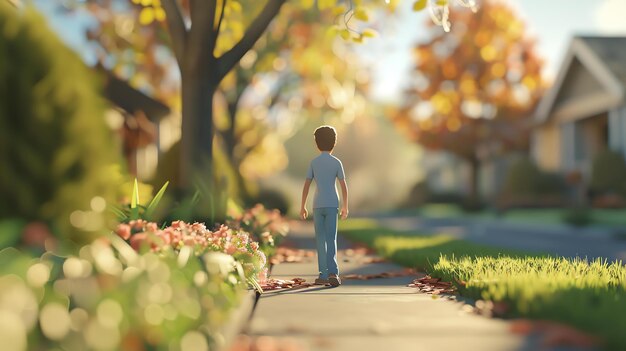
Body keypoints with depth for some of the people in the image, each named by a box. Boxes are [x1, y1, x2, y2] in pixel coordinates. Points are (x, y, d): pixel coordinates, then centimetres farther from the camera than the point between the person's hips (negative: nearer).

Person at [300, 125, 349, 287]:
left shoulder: (313, 162, 2)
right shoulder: (337, 162, 1)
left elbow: (306, 185, 1)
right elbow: (344, 186, -2)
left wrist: (303, 207, 6)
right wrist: (345, 207, 5)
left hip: (317, 205, 1)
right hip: (332, 205, -1)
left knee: (321, 240, 7)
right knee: (331, 239, -2)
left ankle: (323, 275, 6)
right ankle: (332, 272, -18)